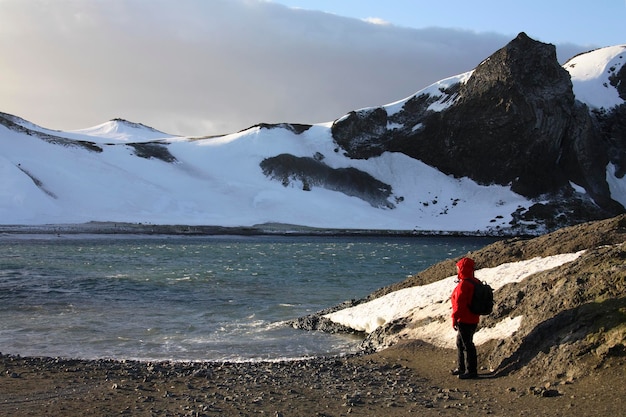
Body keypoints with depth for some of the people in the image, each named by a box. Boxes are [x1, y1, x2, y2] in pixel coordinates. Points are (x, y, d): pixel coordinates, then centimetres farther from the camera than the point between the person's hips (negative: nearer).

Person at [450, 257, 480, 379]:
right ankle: (461, 368, 32)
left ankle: (471, 371, 5)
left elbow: (459, 304, -23)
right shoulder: (475, 282, 10)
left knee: (467, 345, -2)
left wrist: (454, 319, -15)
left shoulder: (463, 285, -22)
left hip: (464, 321, -10)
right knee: (460, 343, 21)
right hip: (473, 319, 10)